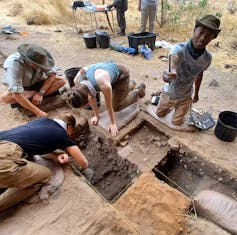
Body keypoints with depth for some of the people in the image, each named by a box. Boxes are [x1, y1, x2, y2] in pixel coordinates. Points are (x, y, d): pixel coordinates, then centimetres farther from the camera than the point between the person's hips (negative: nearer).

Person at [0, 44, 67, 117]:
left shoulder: (39, 59, -25)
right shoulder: (14, 64, -36)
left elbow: (52, 74, -15)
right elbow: (17, 95, -40)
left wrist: (40, 93, -27)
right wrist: (37, 111, -42)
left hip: (37, 84, 3)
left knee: (62, 81, -17)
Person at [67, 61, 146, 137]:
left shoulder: (104, 85, -45)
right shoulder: (77, 80, -27)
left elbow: (109, 106, -28)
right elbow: (92, 98, -10)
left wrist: (113, 124, -13)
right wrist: (96, 116, -1)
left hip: (121, 74, -5)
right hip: (111, 70, 6)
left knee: (116, 107, 0)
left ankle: (138, 91, 21)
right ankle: (130, 86, 45)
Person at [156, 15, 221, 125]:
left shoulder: (207, 58, -18)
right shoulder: (179, 49, -32)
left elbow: (199, 75, 0)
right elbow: (172, 67, -53)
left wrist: (196, 94, 11)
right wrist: (169, 75, -77)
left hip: (185, 96, 2)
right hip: (169, 92, -1)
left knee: (177, 122, 16)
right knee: (160, 114, 20)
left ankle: (188, 104, 47)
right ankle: (171, 105, 52)